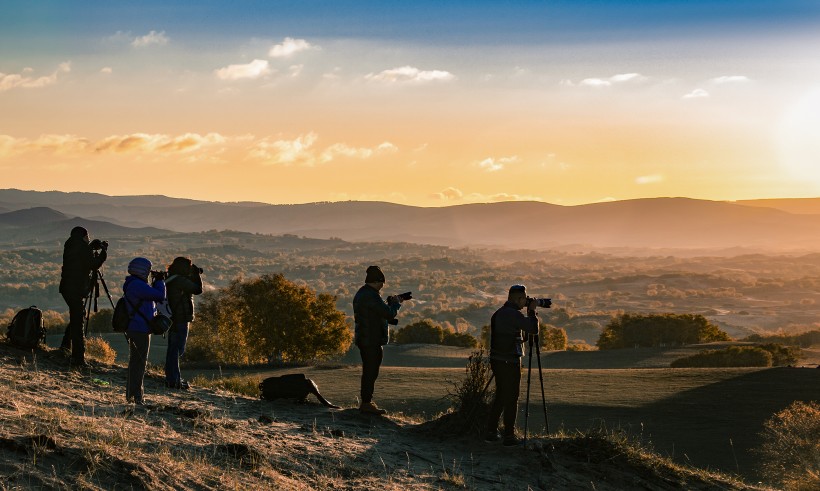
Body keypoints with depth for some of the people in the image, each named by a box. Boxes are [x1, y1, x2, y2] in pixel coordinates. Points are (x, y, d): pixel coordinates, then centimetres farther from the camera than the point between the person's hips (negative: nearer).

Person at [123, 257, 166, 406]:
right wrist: (159, 281, -5)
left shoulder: (131, 285, 14)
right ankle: (136, 396, -7)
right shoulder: (138, 285, -19)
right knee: (140, 361, -7)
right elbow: (160, 296, -20)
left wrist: (156, 282, 13)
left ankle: (130, 394, 22)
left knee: (134, 360, 16)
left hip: (133, 328, 11)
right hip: (140, 329, -11)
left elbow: (151, 295, 24)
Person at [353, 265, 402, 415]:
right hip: (372, 340, -10)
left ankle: (366, 401, 25)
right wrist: (396, 303, -3)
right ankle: (366, 403, -2)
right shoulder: (371, 296, -20)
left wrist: (389, 303, 10)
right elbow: (389, 314, -21)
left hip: (363, 339, 10)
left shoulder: (361, 293, 14)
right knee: (371, 372, -5)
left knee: (369, 371, 17)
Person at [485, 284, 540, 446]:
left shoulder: (499, 313, 12)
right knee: (511, 399, -1)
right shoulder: (513, 314, -17)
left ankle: (491, 432, 17)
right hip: (509, 362, -9)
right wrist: (532, 311, -2)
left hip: (496, 360, 9)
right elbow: (534, 329, -14)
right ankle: (509, 436, 2)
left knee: (500, 397, 16)